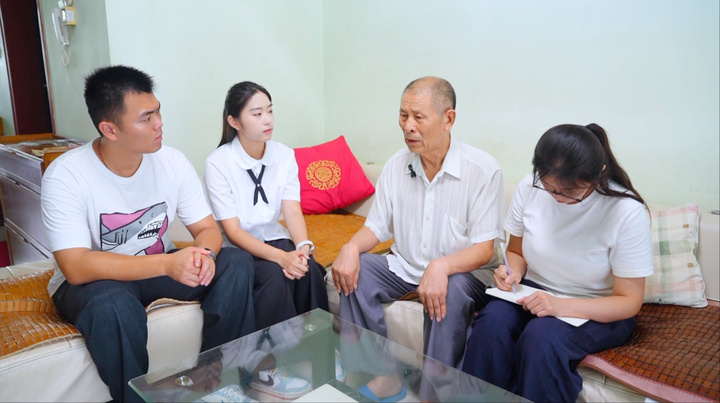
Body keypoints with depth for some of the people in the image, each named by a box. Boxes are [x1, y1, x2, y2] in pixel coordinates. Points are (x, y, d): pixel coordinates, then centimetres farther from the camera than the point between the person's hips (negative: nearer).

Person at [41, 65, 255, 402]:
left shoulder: (172, 161, -11)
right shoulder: (65, 175, -22)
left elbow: (207, 228, -7)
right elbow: (76, 267, -29)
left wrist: (202, 254, -32)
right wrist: (166, 263, -39)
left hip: (159, 268, 4)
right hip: (92, 281, -4)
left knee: (237, 263, -17)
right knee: (113, 305, -38)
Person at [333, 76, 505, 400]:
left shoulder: (483, 169, -15)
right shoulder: (395, 166, 0)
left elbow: (484, 249, -18)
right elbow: (376, 227, 4)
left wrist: (441, 266, -37)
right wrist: (351, 247, -19)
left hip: (462, 273, -4)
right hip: (403, 266, 5)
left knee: (452, 291, -36)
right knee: (353, 270, -18)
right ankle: (380, 375, -7)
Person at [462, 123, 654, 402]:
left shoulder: (627, 211, -19)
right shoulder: (530, 187, -9)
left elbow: (629, 301, -13)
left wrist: (560, 306, -28)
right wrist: (513, 273, -16)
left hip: (597, 311, -3)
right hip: (534, 291, 3)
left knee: (540, 337, -33)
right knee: (492, 322, -28)